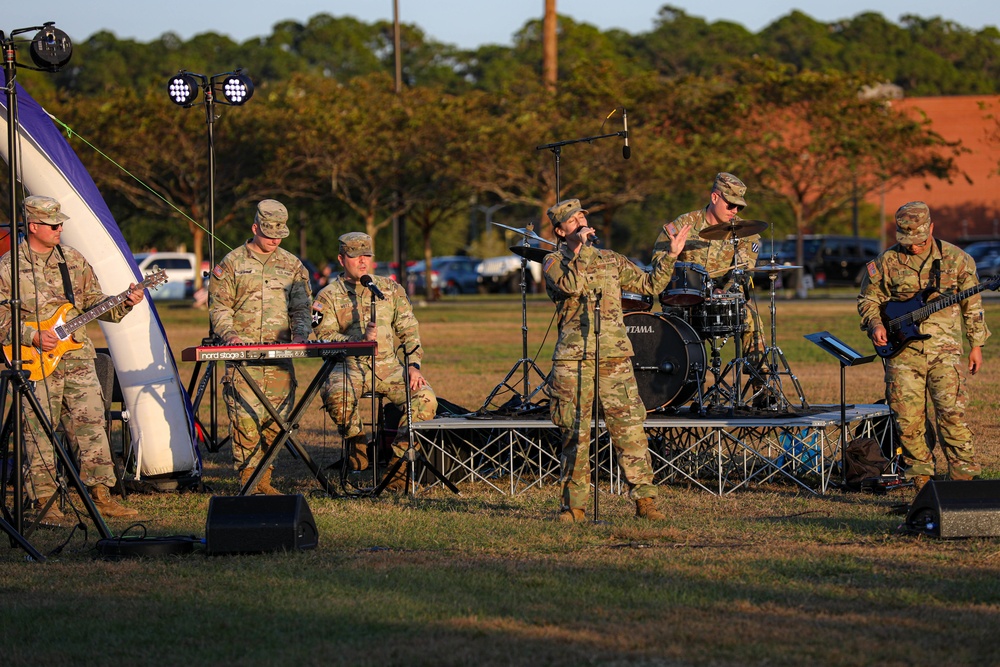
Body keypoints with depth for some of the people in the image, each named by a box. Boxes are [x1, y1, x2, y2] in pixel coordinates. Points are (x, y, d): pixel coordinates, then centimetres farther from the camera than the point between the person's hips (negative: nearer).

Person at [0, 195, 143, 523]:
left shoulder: (73, 259, 11)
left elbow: (95, 303, 15)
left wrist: (124, 304, -2)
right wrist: (33, 337, -15)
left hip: (77, 357, 4)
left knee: (91, 423, 0)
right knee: (39, 432, -3)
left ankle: (100, 494, 6)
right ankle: (46, 502, 3)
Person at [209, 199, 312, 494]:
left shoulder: (292, 266, 15)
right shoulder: (232, 263, 6)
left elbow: (301, 308, 16)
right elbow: (219, 306, 4)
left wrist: (300, 334, -3)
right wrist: (229, 333, -13)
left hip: (281, 356, 3)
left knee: (276, 417, 1)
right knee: (246, 418, -12)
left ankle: (263, 479, 11)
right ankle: (247, 478, -7)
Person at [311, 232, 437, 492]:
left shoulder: (390, 289, 16)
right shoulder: (328, 296, 6)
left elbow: (409, 331, 14)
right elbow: (324, 337, -6)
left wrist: (414, 364, -2)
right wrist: (361, 339, -21)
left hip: (388, 365, 3)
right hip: (349, 365, -3)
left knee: (425, 399, -23)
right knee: (337, 394, -37)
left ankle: (398, 465, -12)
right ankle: (357, 443, -8)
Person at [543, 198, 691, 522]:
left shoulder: (610, 260, 19)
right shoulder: (554, 261, 7)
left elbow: (651, 283, 22)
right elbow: (568, 285, -14)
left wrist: (671, 254, 14)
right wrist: (577, 250, -14)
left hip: (615, 358, 3)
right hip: (573, 359, -2)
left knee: (630, 429, -4)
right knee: (575, 435, 0)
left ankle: (645, 499, -2)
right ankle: (573, 505, 7)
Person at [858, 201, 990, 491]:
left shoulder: (956, 258, 5)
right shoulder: (886, 262, 4)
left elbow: (972, 305, 12)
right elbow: (868, 299, 13)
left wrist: (976, 344, 11)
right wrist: (875, 324, -6)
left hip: (944, 347, -1)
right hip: (902, 351, 1)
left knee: (952, 412, -13)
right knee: (908, 420, -1)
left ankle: (964, 480, -6)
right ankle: (923, 481, 9)